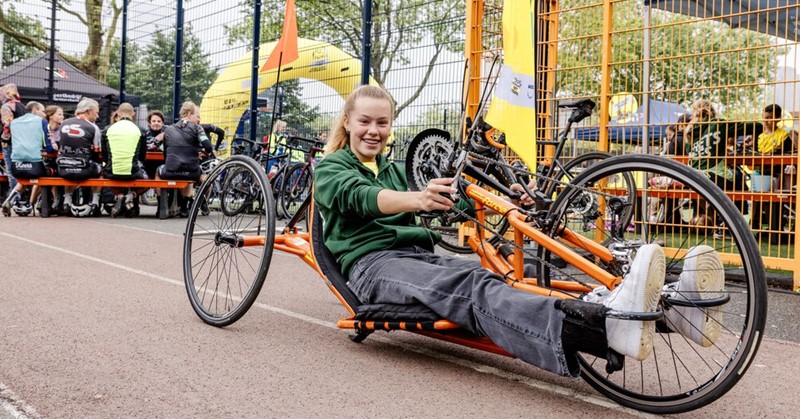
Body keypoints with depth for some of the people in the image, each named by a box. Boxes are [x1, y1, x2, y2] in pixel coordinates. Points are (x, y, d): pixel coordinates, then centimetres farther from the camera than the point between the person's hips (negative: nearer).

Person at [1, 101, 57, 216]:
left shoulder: (14, 122, 21)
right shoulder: (41, 121, 8)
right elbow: (48, 147, 5)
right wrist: (54, 147, 26)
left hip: (16, 164, 3)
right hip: (35, 163, -3)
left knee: (24, 178, 37)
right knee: (40, 176, 33)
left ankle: (13, 197, 9)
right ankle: (29, 206, 23)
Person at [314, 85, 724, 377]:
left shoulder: (394, 170, 28)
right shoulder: (330, 169, 10)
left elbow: (445, 203, 13)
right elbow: (361, 196, -15)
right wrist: (416, 199, -37)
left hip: (421, 255, 5)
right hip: (371, 263, -5)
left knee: (494, 279, -27)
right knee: (473, 288, -36)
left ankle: (662, 309, -50)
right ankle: (611, 325, -64)